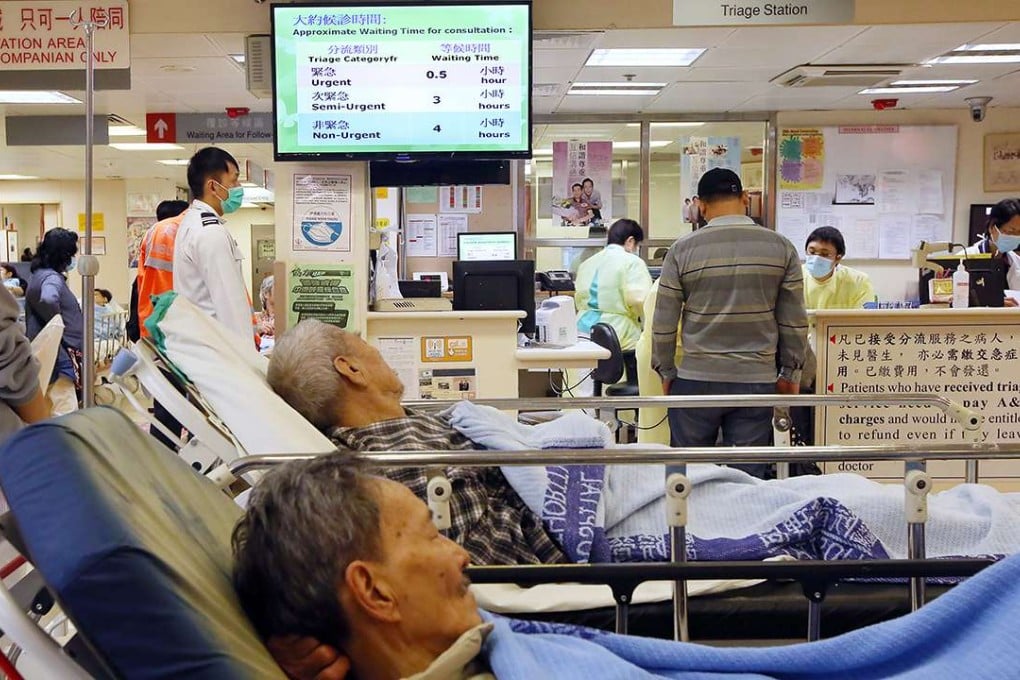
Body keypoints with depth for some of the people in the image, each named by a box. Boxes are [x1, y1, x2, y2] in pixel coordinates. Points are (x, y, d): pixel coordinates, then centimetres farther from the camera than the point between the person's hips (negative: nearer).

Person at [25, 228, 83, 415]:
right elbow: (47, 300, -39)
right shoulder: (51, 278, -17)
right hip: (60, 356, -11)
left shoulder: (40, 275, 15)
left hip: (53, 355, 11)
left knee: (54, 415, 16)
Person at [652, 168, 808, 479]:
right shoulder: (781, 248, 1)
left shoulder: (682, 250, -4)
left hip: (696, 380, -1)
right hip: (757, 381, 1)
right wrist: (790, 373, 14)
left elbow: (664, 323, -1)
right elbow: (794, 321, 3)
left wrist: (666, 372, 11)